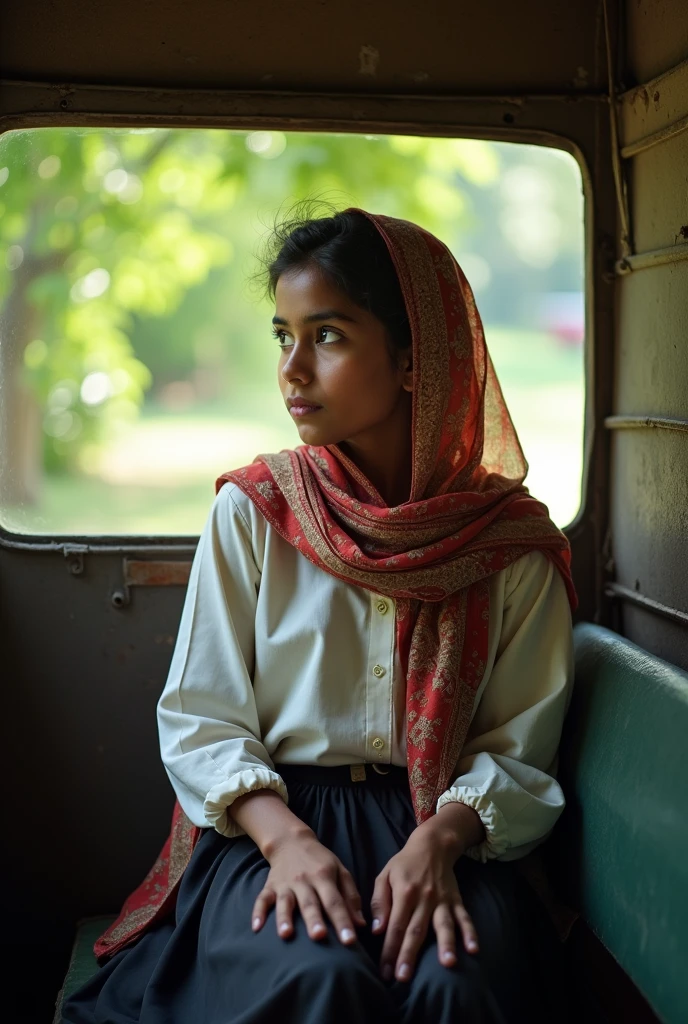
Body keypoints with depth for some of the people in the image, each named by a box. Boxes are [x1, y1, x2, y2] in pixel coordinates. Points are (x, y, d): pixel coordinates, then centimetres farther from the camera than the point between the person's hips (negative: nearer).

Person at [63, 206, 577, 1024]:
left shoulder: (511, 542, 0)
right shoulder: (252, 512, 1)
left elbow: (517, 747, 1)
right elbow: (198, 718, 0)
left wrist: (439, 840, -19)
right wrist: (284, 837, -17)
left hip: (442, 827, 1)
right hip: (270, 820, 0)